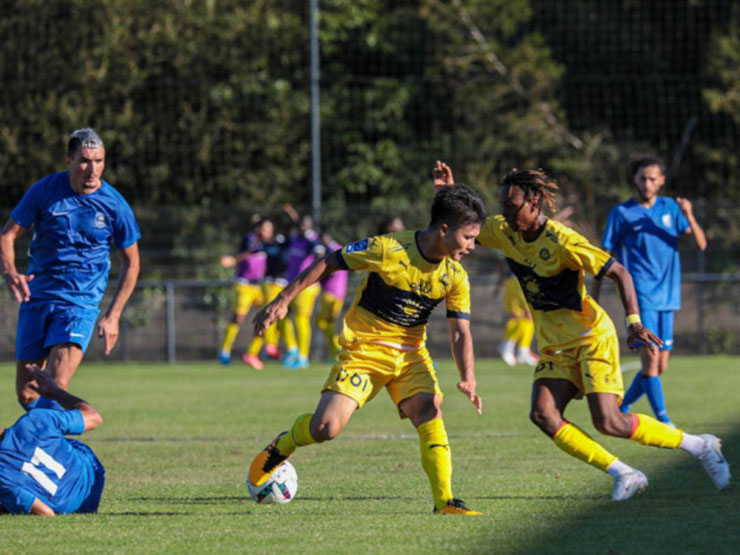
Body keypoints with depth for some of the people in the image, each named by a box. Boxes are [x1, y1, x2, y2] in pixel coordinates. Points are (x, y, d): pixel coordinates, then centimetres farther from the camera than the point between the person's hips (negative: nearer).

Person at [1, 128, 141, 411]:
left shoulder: (114, 205, -4)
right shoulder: (45, 190, -4)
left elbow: (131, 263, 8)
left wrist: (112, 316, 3)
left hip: (80, 304, -2)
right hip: (36, 298, 2)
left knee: (56, 386, -21)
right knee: (26, 393, 3)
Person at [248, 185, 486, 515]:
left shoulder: (455, 277, -4)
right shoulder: (388, 249, -19)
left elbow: (460, 333, -2)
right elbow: (328, 263, -9)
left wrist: (468, 379, -20)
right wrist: (283, 300, -11)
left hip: (411, 353, 4)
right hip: (364, 349, -4)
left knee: (430, 411, -24)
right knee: (325, 429, -15)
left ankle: (444, 501, -21)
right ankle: (283, 445, 20)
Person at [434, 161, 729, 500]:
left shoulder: (561, 242, -21)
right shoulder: (502, 232, -1)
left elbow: (619, 273, -18)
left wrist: (634, 322, -29)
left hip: (592, 338, -7)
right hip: (555, 346, 7)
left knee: (608, 422, -16)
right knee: (542, 414, -15)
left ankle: (700, 447, 3)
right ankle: (623, 476, -7)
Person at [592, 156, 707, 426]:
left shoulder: (670, 208, 10)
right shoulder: (621, 213, 1)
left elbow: (701, 243, 4)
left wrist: (689, 218, -16)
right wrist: (593, 300, -1)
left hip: (666, 297, 5)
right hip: (640, 296, -5)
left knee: (659, 367, 7)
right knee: (650, 360, -16)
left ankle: (621, 408, 24)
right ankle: (664, 423, -17)